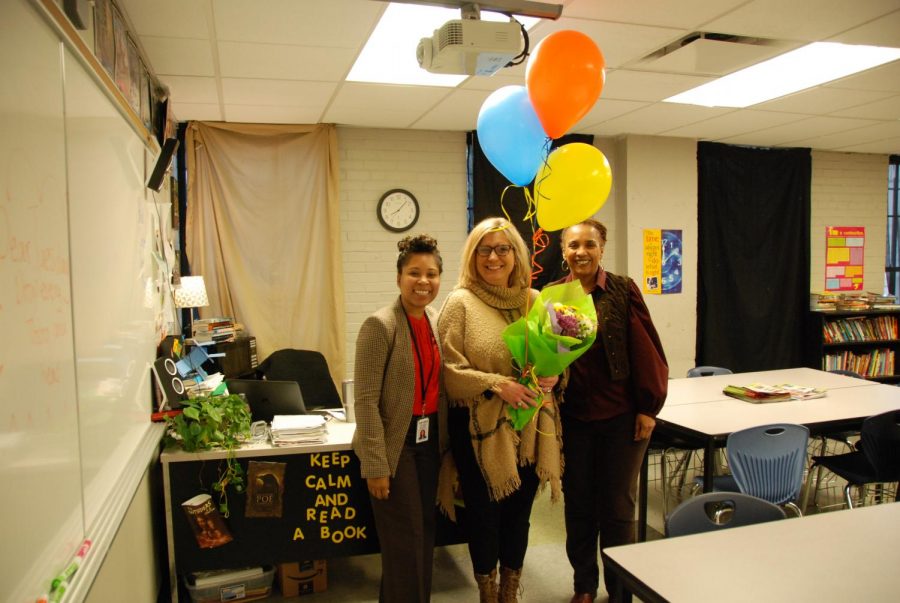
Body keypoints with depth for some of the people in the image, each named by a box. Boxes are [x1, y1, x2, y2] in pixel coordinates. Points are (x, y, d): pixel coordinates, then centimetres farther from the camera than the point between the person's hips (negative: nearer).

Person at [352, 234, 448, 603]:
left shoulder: (437, 321, 5)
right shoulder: (380, 325, -16)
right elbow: (366, 400, -17)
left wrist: (444, 440, 11)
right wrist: (376, 465, -17)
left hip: (429, 440, 7)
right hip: (396, 445, -7)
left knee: (425, 533, 17)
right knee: (405, 541, 3)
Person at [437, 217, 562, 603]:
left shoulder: (535, 301, 6)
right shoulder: (460, 303, -8)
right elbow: (450, 370, -12)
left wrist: (552, 377, -10)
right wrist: (499, 385, -22)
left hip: (529, 427, 4)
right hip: (481, 429, -4)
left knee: (519, 513, 16)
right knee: (484, 514, 10)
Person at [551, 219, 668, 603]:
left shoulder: (623, 291, -5)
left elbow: (647, 352, -5)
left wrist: (648, 407, -7)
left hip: (621, 416, -2)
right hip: (572, 418, 2)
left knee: (618, 506, 8)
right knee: (578, 504, 15)